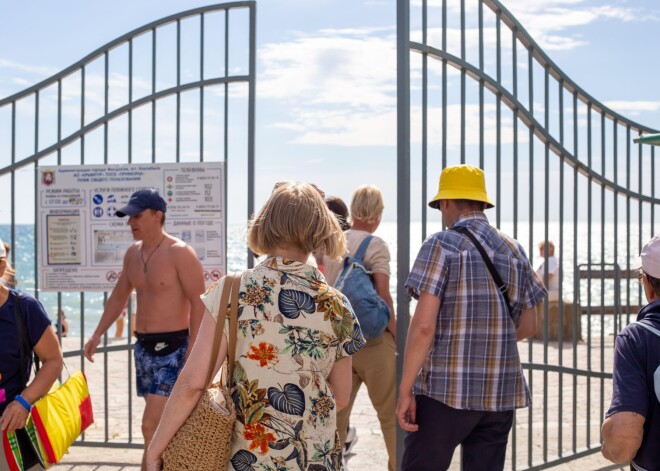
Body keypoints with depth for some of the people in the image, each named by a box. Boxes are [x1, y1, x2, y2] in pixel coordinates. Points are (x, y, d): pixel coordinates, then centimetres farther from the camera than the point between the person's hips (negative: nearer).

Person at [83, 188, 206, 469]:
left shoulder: (179, 253, -13)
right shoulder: (132, 253, 9)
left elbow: (199, 304, -16)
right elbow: (119, 297, 22)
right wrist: (97, 334, 17)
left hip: (172, 348, -7)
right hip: (142, 346, 7)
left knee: (151, 426, -12)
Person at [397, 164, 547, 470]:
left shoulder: (442, 245, -7)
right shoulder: (514, 250, 10)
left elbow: (424, 325, -15)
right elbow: (528, 326, 15)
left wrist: (405, 390, -10)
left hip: (446, 391, -5)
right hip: (501, 392, 6)